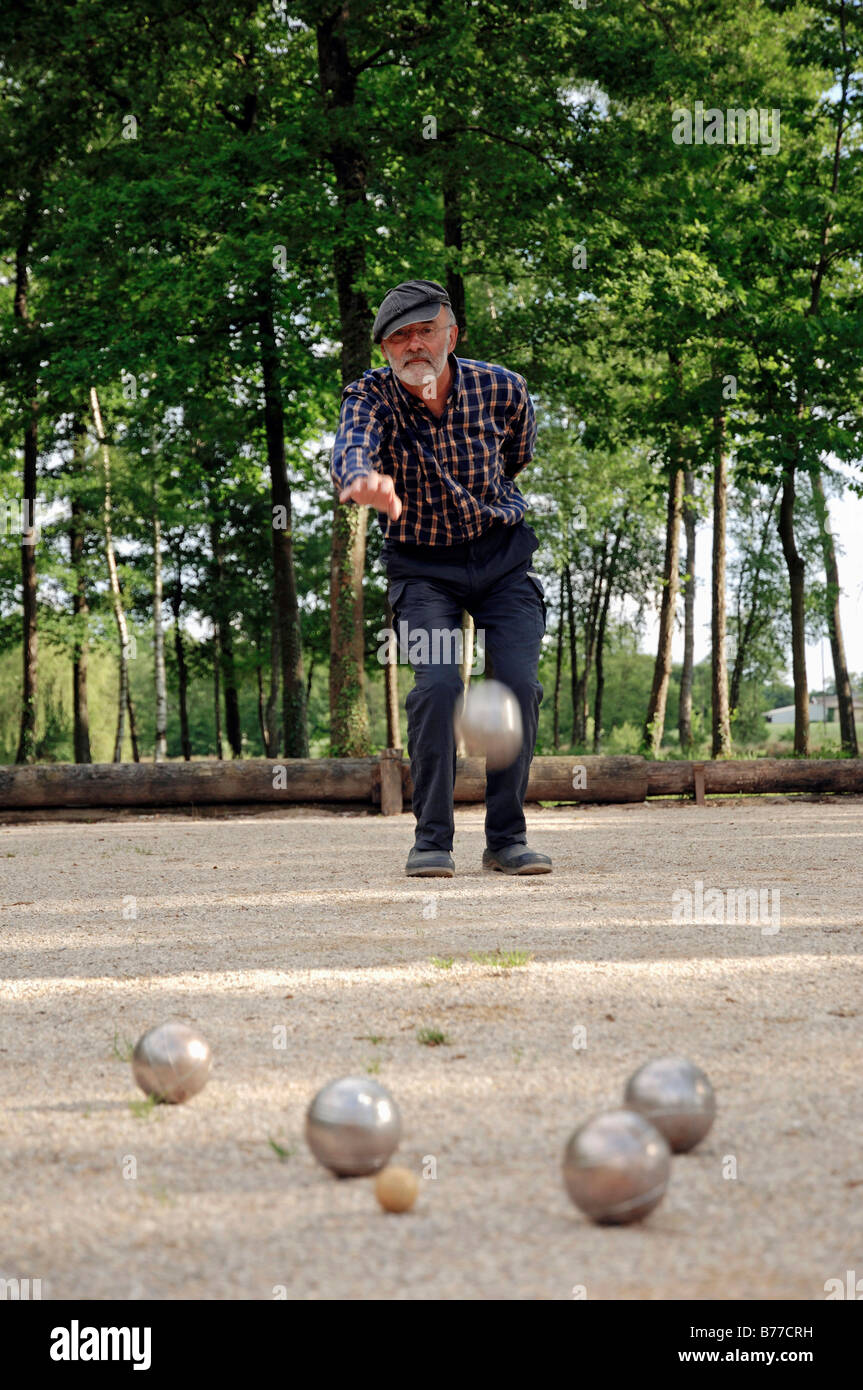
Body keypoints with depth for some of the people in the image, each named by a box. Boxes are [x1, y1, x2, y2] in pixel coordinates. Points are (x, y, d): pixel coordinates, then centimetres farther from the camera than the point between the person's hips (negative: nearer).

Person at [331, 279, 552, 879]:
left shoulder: (502, 390, -13)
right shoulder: (371, 394, -19)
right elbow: (351, 447, -42)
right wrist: (364, 480, -65)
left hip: (503, 553, 1)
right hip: (422, 565, -1)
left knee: (520, 684, -12)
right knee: (437, 684, -20)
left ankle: (507, 836, 2)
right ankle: (433, 839, -9)